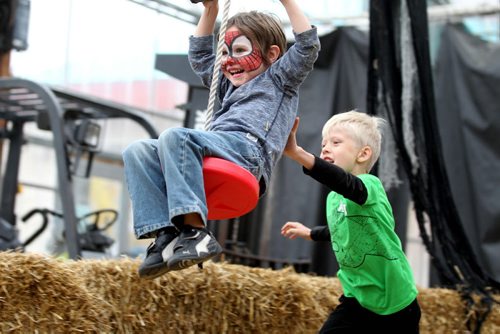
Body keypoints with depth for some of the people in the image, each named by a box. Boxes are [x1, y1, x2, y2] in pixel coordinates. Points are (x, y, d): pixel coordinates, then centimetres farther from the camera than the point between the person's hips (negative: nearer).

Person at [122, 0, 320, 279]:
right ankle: (165, 234, -31)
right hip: (220, 149, 8)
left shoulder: (279, 77, 22)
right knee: (137, 152, -13)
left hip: (248, 148, -8)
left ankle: (195, 231, -43)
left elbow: (308, 45, 8)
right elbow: (199, 55, 50)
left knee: (175, 136, -33)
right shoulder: (230, 86, 41)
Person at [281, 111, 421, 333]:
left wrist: (296, 153, -59)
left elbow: (345, 184, -45)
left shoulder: (370, 185, -20)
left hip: (396, 304, -6)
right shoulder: (333, 198, 4)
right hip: (357, 299, 6)